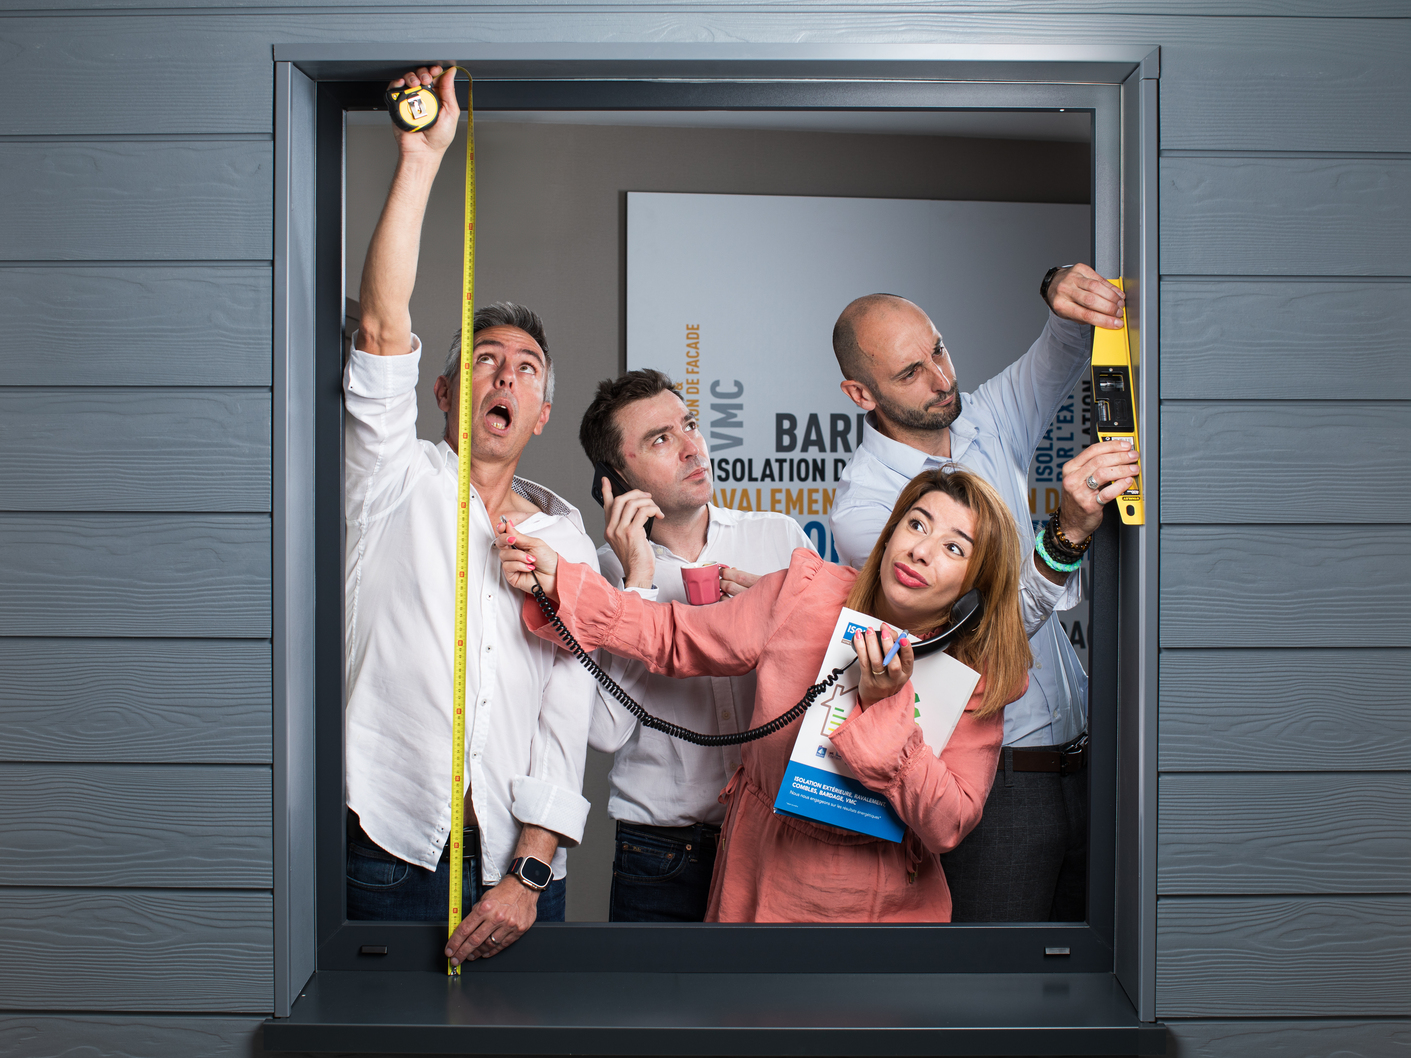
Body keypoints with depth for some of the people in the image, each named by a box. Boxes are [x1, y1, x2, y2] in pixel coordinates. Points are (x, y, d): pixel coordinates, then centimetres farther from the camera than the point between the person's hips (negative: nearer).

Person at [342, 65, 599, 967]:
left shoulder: (566, 536, 10)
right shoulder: (399, 479, 5)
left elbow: (568, 711, 2)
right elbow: (383, 329, -12)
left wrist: (530, 873, -9)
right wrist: (423, 157, -15)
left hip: (518, 866, 2)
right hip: (391, 849, -2)